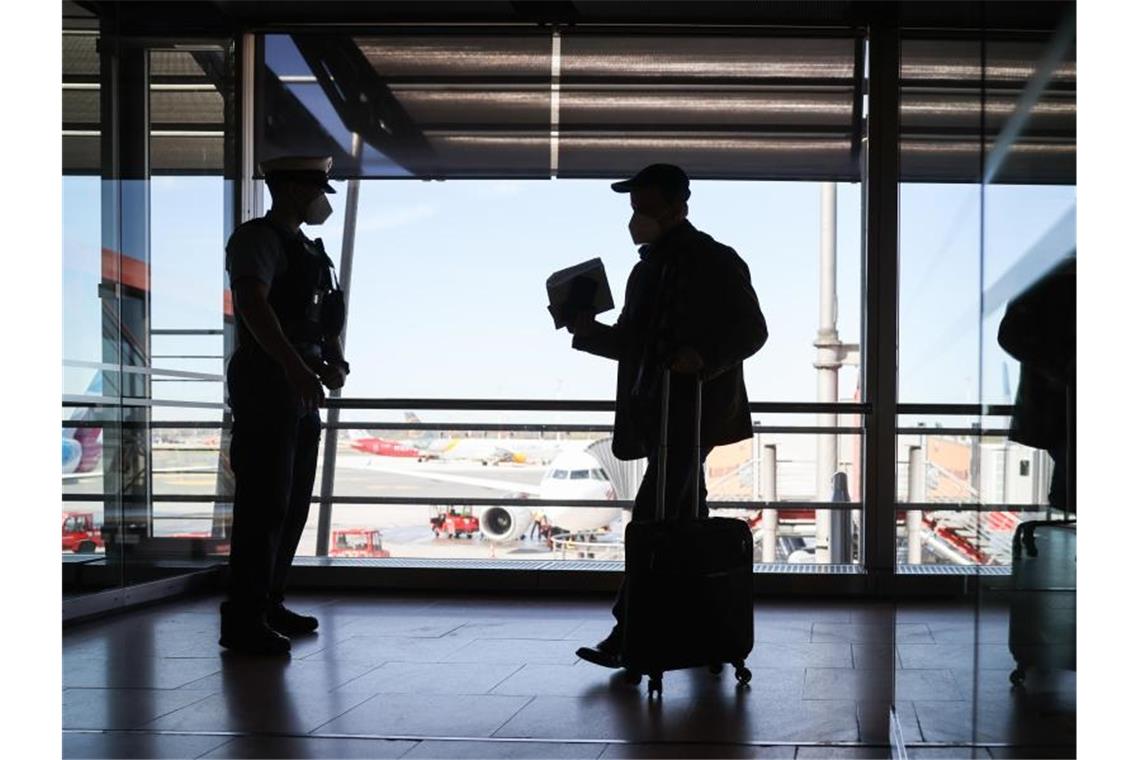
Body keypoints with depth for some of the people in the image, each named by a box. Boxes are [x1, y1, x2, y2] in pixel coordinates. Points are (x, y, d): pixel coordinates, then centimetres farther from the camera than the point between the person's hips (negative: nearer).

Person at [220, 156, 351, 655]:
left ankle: (269, 605, 23)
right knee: (264, 504, -11)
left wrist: (335, 361, 4)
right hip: (266, 385, -9)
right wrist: (295, 366, -35)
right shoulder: (256, 239, -8)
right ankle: (243, 620, -8)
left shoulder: (307, 250, 20)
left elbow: (328, 317, 24)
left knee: (293, 504, 13)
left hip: (301, 391, 9)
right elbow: (254, 305, -24)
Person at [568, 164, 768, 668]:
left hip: (697, 407, -8)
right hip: (655, 410, 8)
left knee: (652, 516, -15)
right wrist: (590, 331, 1)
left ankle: (628, 631, -16)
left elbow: (752, 330, -7)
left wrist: (704, 357, -24)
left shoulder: (716, 262, -5)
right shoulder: (647, 269, 17)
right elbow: (629, 342, 21)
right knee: (684, 519, 11)